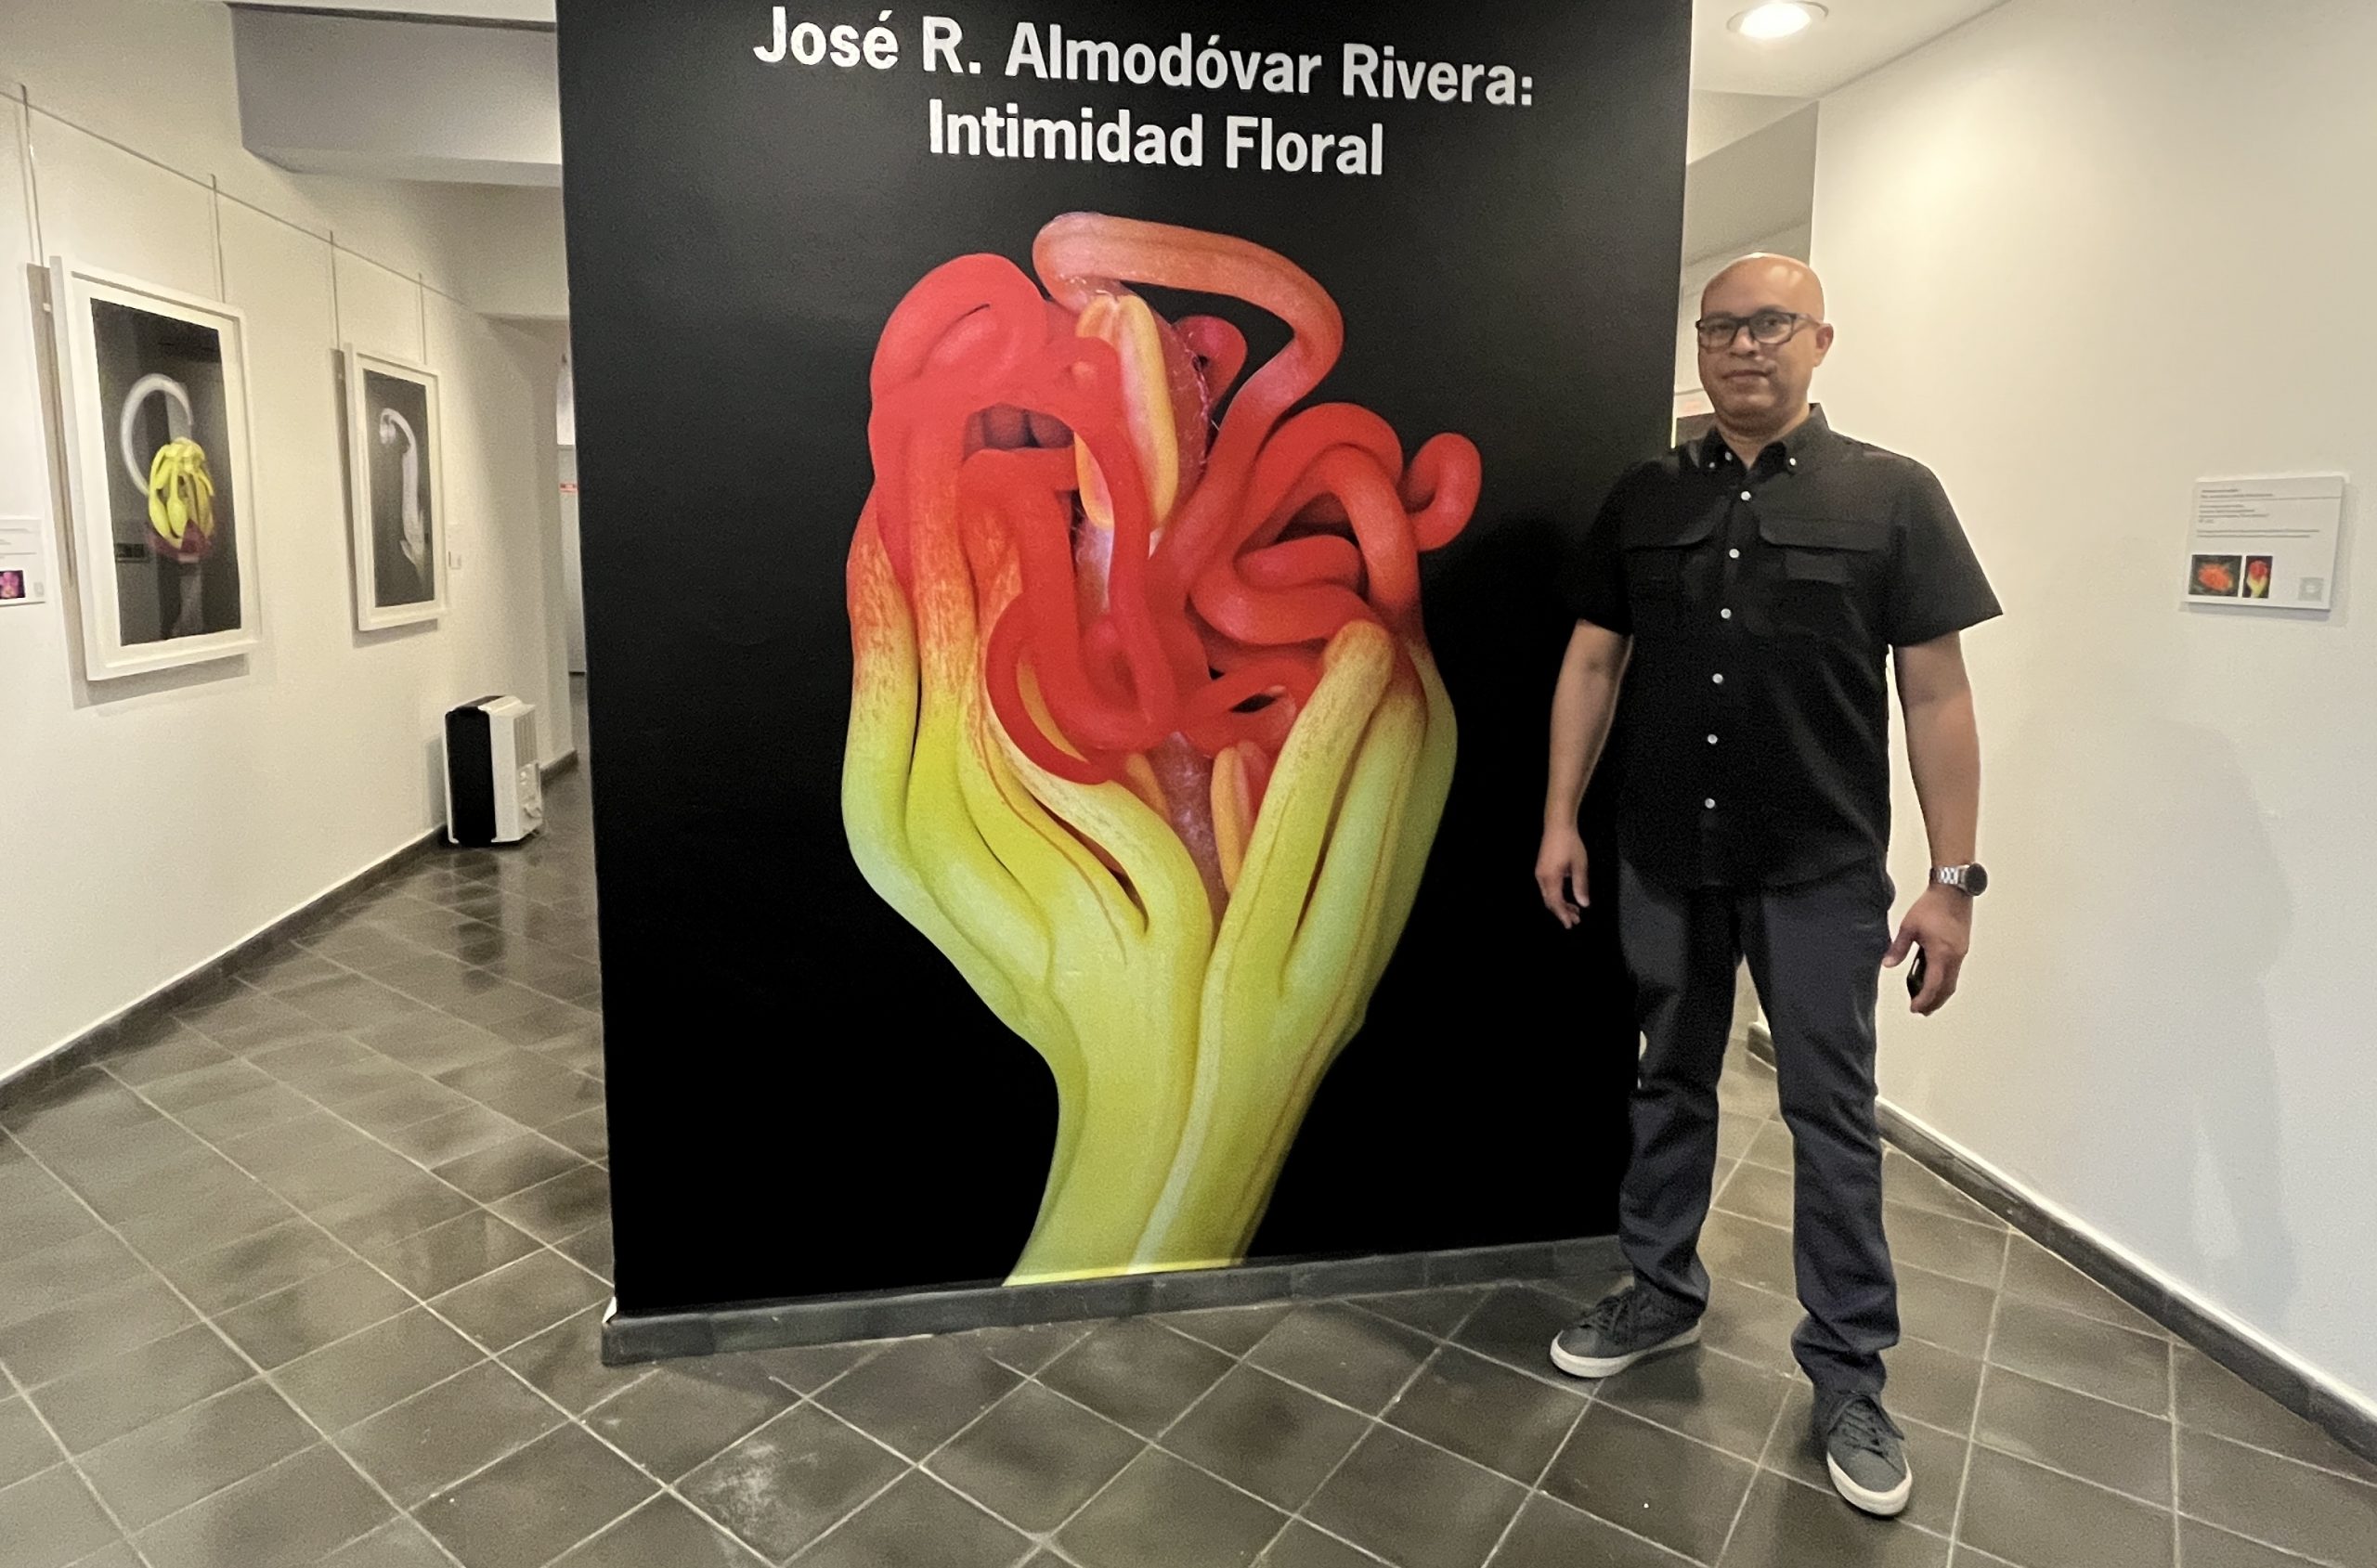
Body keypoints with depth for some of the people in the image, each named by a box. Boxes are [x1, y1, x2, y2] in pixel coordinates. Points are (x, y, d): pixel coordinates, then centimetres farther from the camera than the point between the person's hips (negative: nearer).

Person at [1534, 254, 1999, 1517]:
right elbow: (1592, 664, 7)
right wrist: (1561, 818, 2)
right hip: (1664, 858, 3)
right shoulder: (1643, 499, 5)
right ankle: (1662, 1296, 33)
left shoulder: (1892, 495, -3)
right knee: (1670, 1086, 15)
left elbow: (1936, 695, -4)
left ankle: (1848, 1374, 21)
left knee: (1831, 1115, 6)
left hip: (1822, 869, -2)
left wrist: (1953, 877, -7)